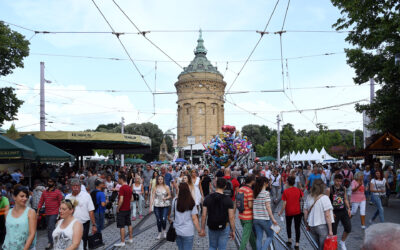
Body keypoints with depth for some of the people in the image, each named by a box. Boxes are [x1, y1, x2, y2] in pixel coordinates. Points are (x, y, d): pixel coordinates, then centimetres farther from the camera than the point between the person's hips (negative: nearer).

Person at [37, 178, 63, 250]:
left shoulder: (58, 192, -6)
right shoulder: (44, 192, 9)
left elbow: (61, 203, -7)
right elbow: (41, 202, 9)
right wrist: (37, 212, 4)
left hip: (54, 213, -6)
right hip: (47, 214, 6)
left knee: (50, 228, -15)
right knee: (49, 228, 15)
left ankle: (50, 243, -10)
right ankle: (53, 241, 29)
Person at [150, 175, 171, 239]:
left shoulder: (166, 187, 3)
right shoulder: (155, 188, 4)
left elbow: (169, 195, 9)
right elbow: (153, 197, 1)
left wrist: (166, 198, -13)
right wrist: (151, 206, -5)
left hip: (165, 205, -1)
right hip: (157, 206, 1)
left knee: (164, 219, -12)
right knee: (158, 220, 2)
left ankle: (164, 230, 15)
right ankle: (160, 233, 21)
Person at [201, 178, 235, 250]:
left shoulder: (207, 198, -7)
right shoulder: (228, 200, -13)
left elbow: (204, 215, -6)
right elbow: (231, 217, -11)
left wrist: (203, 229, 5)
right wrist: (233, 231, 0)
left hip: (212, 227, 2)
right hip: (224, 228, -2)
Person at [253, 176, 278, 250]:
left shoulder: (255, 193, 5)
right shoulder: (266, 193, -12)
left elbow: (253, 206, 6)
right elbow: (268, 207, -15)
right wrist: (273, 219, -11)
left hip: (256, 218, 5)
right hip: (264, 219, -5)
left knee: (259, 238, 12)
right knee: (270, 236, 12)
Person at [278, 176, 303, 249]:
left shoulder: (285, 191, -13)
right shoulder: (298, 190, -7)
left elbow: (284, 203, -12)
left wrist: (281, 212, -3)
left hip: (289, 212, -1)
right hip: (297, 211, 1)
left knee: (288, 226, 22)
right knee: (297, 227, 7)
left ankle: (289, 240, 24)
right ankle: (297, 244, 6)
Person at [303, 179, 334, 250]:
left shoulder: (309, 198, 1)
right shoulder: (324, 198, -14)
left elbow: (305, 213, 7)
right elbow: (327, 216, -15)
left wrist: (307, 225, 19)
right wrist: (330, 230, -10)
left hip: (312, 227, 5)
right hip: (323, 226, -5)